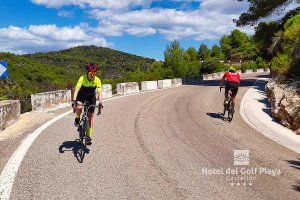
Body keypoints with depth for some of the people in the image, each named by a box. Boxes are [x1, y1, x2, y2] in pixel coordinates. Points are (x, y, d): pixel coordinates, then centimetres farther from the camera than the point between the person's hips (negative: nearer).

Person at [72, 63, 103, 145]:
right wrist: (74, 101, -50)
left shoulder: (97, 80, -25)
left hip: (91, 97, 1)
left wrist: (100, 103, -47)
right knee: (79, 107, -33)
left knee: (91, 116, -2)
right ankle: (77, 119, 1)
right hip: (81, 95, -1)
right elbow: (76, 90, -36)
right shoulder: (82, 78, -28)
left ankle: (89, 136, 6)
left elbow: (99, 92, -32)